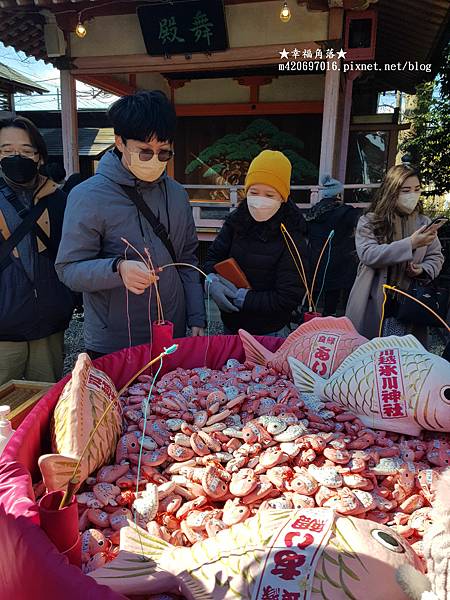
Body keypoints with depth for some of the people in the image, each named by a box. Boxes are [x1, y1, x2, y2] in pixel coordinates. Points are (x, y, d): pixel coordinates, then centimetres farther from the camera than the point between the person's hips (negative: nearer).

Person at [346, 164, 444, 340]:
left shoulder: (424, 223, 9)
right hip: (373, 305, -2)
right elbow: (368, 254, -18)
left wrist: (423, 270, -9)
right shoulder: (368, 222, -2)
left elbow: (436, 257, 14)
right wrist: (410, 243, -24)